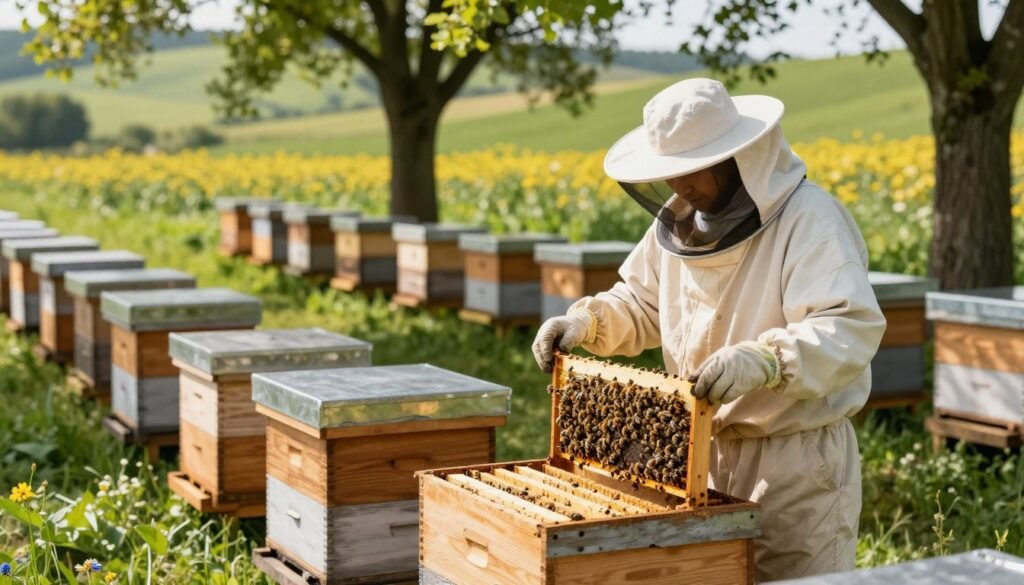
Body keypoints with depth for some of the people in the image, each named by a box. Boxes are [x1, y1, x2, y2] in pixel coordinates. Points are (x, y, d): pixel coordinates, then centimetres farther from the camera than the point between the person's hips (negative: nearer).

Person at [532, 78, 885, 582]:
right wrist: (587, 320, -2)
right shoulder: (679, 221, 5)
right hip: (708, 452, 7)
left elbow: (852, 329, -30)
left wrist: (761, 360, -44)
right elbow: (642, 303, 18)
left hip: (799, 458, -7)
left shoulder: (809, 221, -19)